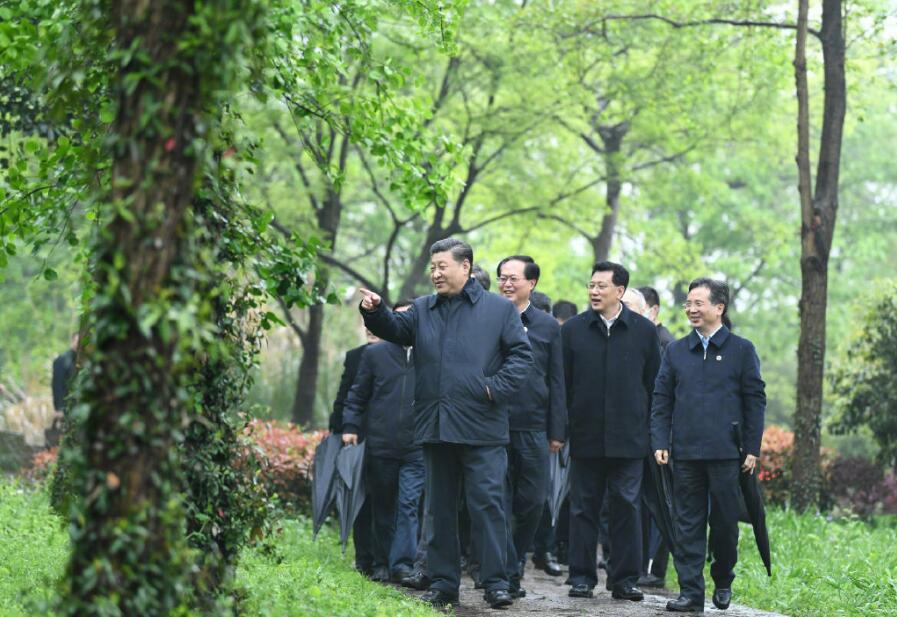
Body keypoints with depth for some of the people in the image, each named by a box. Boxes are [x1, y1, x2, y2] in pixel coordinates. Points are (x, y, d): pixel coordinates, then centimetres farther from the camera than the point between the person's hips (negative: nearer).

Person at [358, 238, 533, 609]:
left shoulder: (499, 309, 2)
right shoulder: (423, 310, 15)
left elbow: (521, 354, -1)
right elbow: (396, 330, 3)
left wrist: (497, 388, -13)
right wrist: (375, 313, -16)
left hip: (481, 428, -5)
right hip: (435, 426, 5)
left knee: (487, 504, -6)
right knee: (440, 508, 9)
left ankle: (496, 582, -2)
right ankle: (443, 582, 16)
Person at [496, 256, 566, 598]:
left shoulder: (548, 325, 9)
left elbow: (556, 381, 9)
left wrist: (557, 431, 4)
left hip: (533, 428, 2)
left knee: (532, 502, 3)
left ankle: (513, 565, 19)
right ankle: (507, 574, 3)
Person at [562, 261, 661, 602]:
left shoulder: (644, 330, 4)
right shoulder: (572, 330, 4)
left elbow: (653, 384, 7)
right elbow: (562, 383, 5)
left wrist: (650, 429, 4)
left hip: (628, 437, -1)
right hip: (585, 436, 1)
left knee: (626, 507, 1)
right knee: (584, 507, 6)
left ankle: (625, 578, 8)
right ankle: (582, 577, 13)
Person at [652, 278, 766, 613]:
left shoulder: (741, 350, 2)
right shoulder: (676, 351, 10)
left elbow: (755, 400, 3)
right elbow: (661, 400, 11)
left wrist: (752, 448, -2)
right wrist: (660, 442, 1)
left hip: (726, 453, -2)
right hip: (685, 453, 2)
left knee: (725, 522, 5)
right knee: (688, 524, 2)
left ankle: (723, 582, 25)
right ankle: (691, 592, 5)